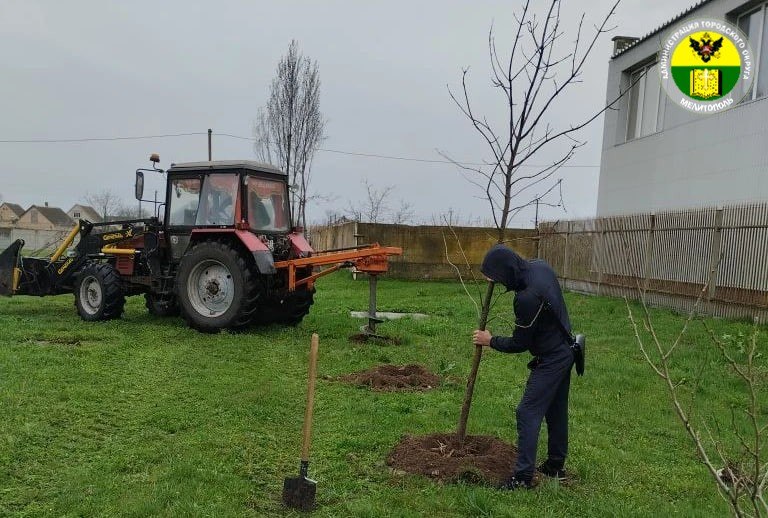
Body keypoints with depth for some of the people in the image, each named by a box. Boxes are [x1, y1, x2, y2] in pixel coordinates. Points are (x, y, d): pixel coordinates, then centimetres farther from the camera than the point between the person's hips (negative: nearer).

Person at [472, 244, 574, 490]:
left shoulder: (528, 298, -30)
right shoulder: (539, 266, -4)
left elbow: (519, 344, -19)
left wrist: (490, 341, -3)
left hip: (550, 360, -10)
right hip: (565, 352, 10)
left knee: (528, 412, -6)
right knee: (556, 411, 18)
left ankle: (523, 476, -2)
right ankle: (556, 465, 31)